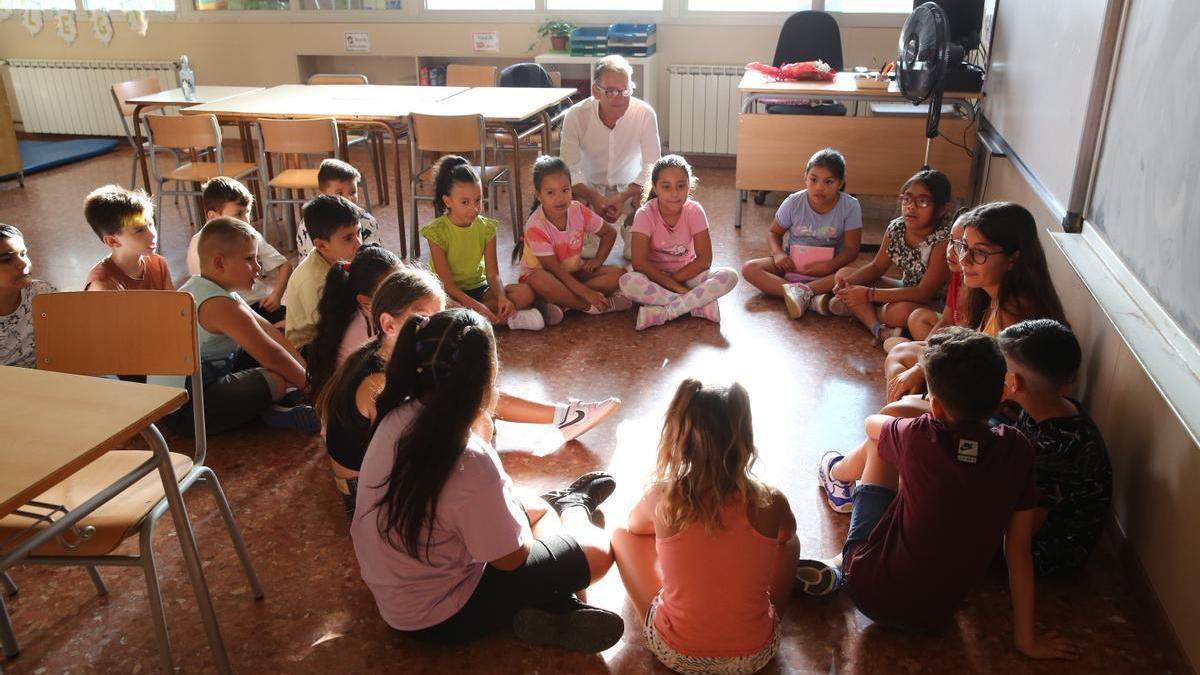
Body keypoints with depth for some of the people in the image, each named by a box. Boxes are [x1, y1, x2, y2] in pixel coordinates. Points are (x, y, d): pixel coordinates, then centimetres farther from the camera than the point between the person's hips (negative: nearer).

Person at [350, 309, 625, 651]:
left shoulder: (400, 414, -14)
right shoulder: (470, 463, -38)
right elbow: (512, 557, -20)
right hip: (438, 617, -7)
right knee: (597, 550, 10)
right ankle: (572, 506, 34)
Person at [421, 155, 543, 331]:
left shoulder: (486, 227, -4)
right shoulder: (437, 231, -16)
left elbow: (493, 274, -8)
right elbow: (447, 283, -19)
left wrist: (501, 297, -31)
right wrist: (476, 305, -34)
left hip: (479, 288, 4)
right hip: (451, 294, -3)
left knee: (525, 292, -19)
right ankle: (507, 319, -30)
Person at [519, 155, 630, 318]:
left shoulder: (578, 211, -10)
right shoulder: (535, 227, -24)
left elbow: (609, 232, 7)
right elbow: (555, 270, -25)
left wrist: (598, 260, -9)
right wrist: (587, 293, -31)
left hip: (574, 271, 5)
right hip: (542, 273, -5)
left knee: (616, 274, -15)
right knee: (539, 281, -41)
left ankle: (559, 301, -23)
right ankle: (595, 306, -26)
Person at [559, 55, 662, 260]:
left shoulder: (645, 114, -22)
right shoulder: (576, 116, -21)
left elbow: (652, 167, -18)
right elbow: (568, 168, -19)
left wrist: (623, 197, -32)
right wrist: (594, 197, -36)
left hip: (630, 188, 0)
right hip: (589, 187, 0)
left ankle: (632, 235, 5)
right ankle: (590, 238, 5)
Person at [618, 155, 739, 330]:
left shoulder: (694, 211, -12)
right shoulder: (645, 215, -16)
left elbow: (704, 260, -14)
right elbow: (639, 263, -23)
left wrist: (672, 280, -19)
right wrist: (676, 287, -26)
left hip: (687, 273, 2)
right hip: (655, 274, -1)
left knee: (729, 276, -25)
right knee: (628, 282, -35)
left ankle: (662, 313, -29)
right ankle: (700, 305, -28)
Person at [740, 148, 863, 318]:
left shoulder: (850, 207, -14)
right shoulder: (793, 203, -10)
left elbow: (851, 249, -11)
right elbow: (774, 233, 3)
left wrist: (831, 265, -30)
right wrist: (778, 253, -18)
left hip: (827, 267, -2)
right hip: (792, 264, 2)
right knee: (750, 268, -25)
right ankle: (813, 298, -38)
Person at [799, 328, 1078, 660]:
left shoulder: (920, 437, -19)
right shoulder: (1015, 449, -12)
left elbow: (872, 424, 5)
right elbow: (1019, 550, -6)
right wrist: (1027, 640, 4)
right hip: (934, 617, 3)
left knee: (879, 442, 11)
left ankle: (837, 474, 43)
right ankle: (838, 566, 18)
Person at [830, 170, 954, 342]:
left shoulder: (944, 239, -28)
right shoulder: (896, 228, -8)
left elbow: (925, 293, -28)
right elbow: (876, 267, 5)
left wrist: (868, 295, -31)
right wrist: (847, 283, -17)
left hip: (936, 302, -8)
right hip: (906, 289, 8)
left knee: (899, 312, -42)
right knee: (843, 273, -4)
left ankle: (862, 311, -9)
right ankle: (879, 330, -20)